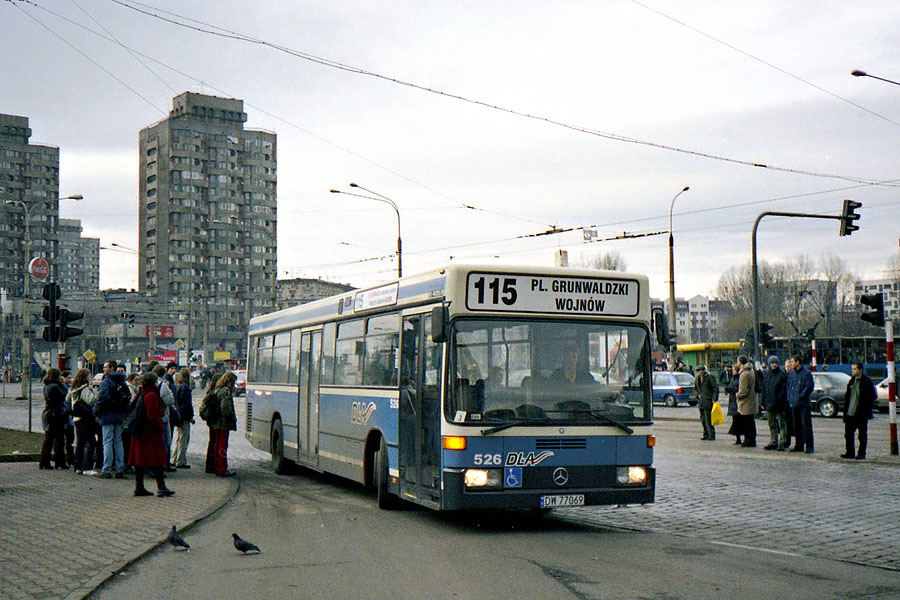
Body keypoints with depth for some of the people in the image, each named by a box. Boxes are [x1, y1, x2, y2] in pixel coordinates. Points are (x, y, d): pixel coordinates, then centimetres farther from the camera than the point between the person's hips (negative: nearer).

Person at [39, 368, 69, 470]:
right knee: (59, 439, -1)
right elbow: (64, 396, -10)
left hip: (47, 414, 8)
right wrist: (62, 384, -3)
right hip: (56, 415, -8)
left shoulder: (46, 386, 10)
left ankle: (44, 462, 10)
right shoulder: (55, 386, -16)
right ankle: (60, 463, 2)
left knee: (48, 439, 11)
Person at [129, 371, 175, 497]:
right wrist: (160, 426, -8)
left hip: (140, 433, 9)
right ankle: (161, 487, -5)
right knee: (157, 460, -5)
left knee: (140, 460, 10)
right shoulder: (151, 396, -15)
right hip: (151, 433, -9)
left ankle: (139, 487, 12)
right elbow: (153, 416, -19)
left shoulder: (140, 395, 13)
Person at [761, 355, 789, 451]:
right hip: (769, 403, 5)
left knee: (782, 423, -1)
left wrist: (780, 399, -16)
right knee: (772, 424, 10)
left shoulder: (782, 375, -3)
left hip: (780, 404, -5)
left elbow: (784, 389, -7)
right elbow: (763, 389, 13)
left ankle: (782, 443, 0)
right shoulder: (765, 374, 11)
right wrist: (763, 402, 9)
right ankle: (773, 442, 16)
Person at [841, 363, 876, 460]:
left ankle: (861, 454, 11)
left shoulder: (867, 382, -7)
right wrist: (846, 410, 7)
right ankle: (850, 453, 14)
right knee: (848, 433, 6)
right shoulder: (851, 381, 11)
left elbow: (872, 397, -8)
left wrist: (867, 411, -13)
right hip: (850, 413, 6)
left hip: (862, 414, -6)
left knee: (862, 434, 4)